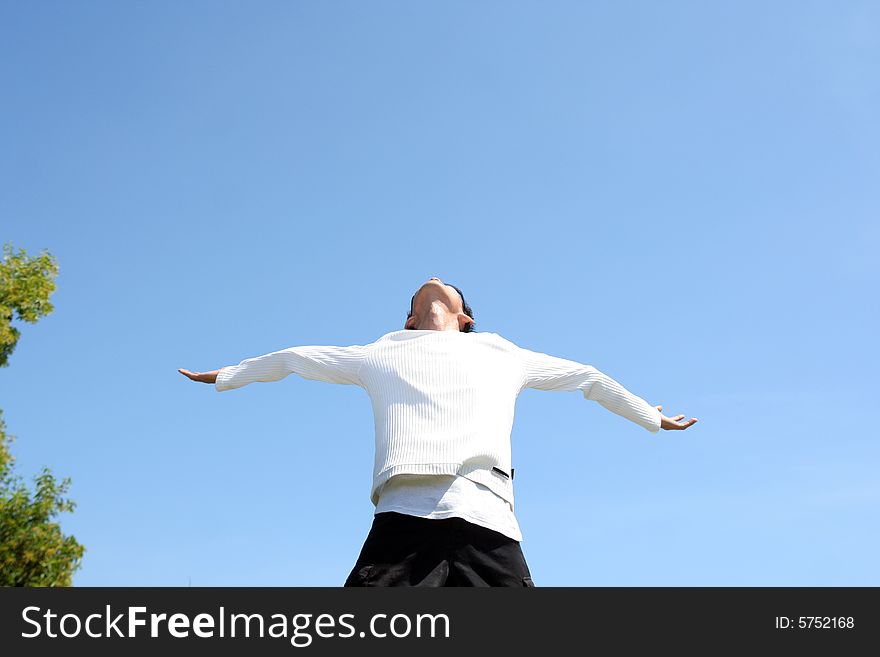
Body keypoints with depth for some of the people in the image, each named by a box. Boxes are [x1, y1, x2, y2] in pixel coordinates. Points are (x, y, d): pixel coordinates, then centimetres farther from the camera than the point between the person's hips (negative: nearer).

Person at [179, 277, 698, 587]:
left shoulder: (502, 354, 30)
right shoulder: (380, 355, 30)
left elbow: (587, 378, 42)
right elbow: (292, 359, 42)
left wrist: (652, 418, 49)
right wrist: (224, 376, 52)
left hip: (488, 522, 1)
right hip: (401, 519, 0)